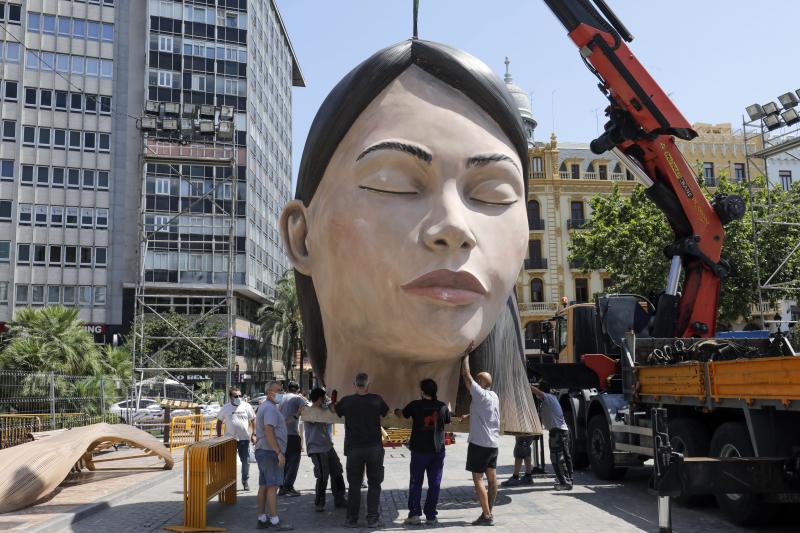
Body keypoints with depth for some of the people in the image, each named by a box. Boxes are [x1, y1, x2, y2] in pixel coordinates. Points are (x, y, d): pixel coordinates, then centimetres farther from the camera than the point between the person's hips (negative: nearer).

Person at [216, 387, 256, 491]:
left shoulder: (246, 406, 2)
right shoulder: (226, 408, 3)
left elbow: (253, 420, 6)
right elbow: (219, 422, 9)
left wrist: (253, 435, -1)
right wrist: (219, 436, 4)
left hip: (244, 438, 0)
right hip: (230, 439, 0)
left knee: (246, 460, 3)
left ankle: (245, 481, 16)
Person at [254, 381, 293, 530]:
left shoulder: (264, 406, 19)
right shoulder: (270, 408, -14)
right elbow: (269, 431, -24)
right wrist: (279, 452, -25)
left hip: (262, 451, 11)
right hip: (270, 452, -11)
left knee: (263, 486, 11)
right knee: (272, 486, -10)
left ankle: (262, 519, 14)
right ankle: (274, 521, -10)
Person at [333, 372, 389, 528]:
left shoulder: (346, 401, -4)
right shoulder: (376, 400, -5)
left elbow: (334, 409, 17)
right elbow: (387, 412, 13)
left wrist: (333, 401, 37)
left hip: (354, 448, 1)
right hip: (374, 447, -1)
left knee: (354, 485, 9)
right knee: (374, 484, 8)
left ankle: (352, 520, 12)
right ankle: (372, 519, 7)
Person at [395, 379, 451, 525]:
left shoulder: (415, 405, -8)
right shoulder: (443, 406, -3)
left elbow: (403, 414, 10)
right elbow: (447, 421, 13)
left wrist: (396, 411, 32)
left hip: (419, 450, -2)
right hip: (438, 450, 2)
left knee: (415, 483, 8)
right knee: (434, 484, 8)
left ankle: (414, 514, 3)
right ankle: (431, 516, 11)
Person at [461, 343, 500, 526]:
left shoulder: (480, 394, -14)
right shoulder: (494, 396, 11)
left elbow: (465, 374, -15)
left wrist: (466, 354, -6)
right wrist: (469, 416, 32)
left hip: (480, 443, -9)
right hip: (493, 442, 9)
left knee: (478, 479, -7)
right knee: (492, 478, 10)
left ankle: (486, 515, -10)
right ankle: (489, 512, 16)